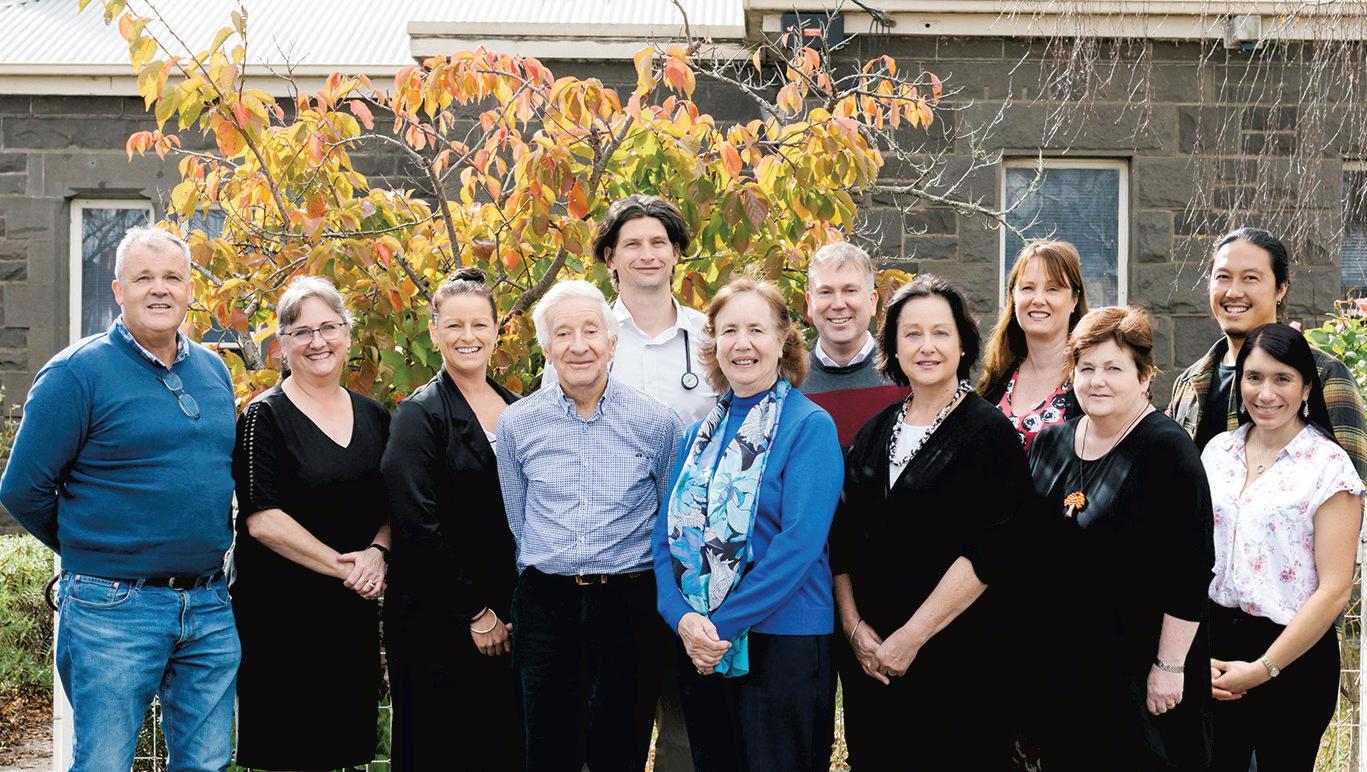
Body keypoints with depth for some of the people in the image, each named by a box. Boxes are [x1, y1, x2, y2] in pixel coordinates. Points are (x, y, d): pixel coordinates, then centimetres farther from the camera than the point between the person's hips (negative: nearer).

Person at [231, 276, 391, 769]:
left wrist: (377, 552, -7)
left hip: (354, 611, 5)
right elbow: (262, 520, -14)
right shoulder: (265, 417, -7)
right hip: (281, 612, -5)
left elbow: (393, 506, 14)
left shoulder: (374, 417, 9)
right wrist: (342, 567, -16)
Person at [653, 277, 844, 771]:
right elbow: (667, 532, 6)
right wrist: (682, 617, -12)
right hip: (698, 649, 6)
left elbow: (799, 542, -17)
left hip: (782, 643, -5)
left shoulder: (810, 427, -7)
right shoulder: (700, 434, 12)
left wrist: (724, 624, -19)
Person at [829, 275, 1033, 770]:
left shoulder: (989, 432, -7)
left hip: (956, 659, -5)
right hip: (869, 656, 5)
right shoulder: (876, 432, 9)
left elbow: (988, 552, -15)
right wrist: (854, 625, -5)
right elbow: (842, 538, 8)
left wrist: (911, 637, -16)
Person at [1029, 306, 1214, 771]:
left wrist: (1169, 665, -16)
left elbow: (1190, 571, -15)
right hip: (1059, 665, 6)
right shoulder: (1050, 444, 8)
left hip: (1139, 673, -6)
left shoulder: (1167, 450, -12)